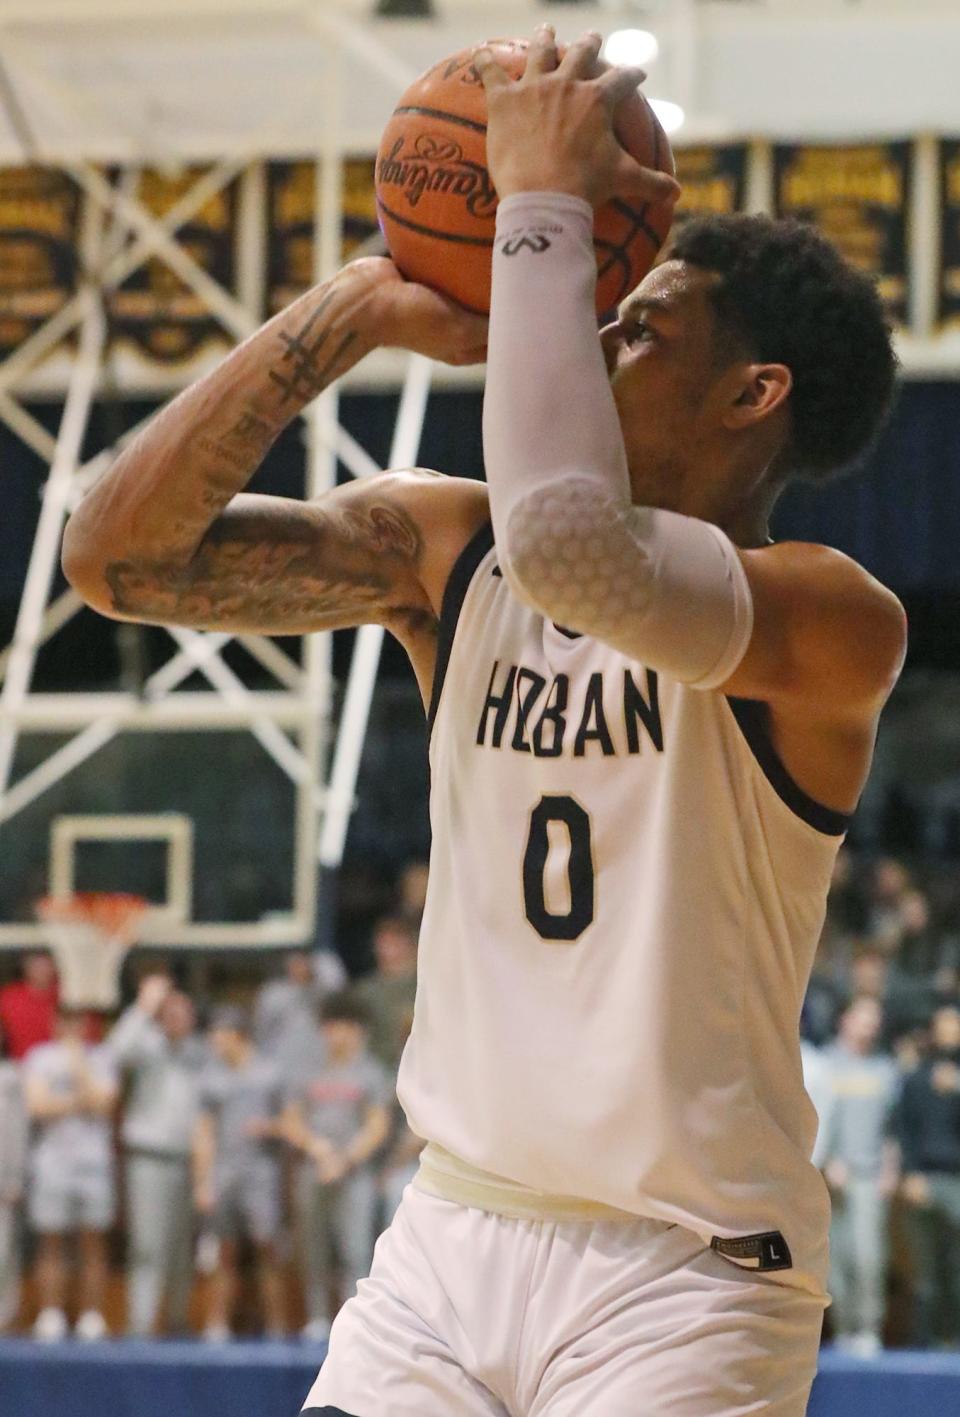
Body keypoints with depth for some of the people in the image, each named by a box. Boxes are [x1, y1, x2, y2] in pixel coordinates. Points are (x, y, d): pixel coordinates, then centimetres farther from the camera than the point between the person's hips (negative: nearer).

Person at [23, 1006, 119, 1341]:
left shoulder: (100, 1058, 9)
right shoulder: (39, 1057, 9)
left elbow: (102, 1103, -5)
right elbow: (37, 1105, -3)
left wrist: (78, 1063, -5)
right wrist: (77, 1102, -5)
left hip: (94, 1159, 0)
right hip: (51, 1159, 0)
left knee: (94, 1245, -1)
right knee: (51, 1243, -1)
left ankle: (92, 1319, 2)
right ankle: (51, 1319, 1)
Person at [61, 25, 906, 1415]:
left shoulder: (832, 621, -12)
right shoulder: (440, 549, 7)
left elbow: (569, 545, -31)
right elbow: (118, 554, -2)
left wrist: (547, 206, -21)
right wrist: (356, 311, -6)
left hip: (685, 1284, -5)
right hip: (448, 1244, 5)